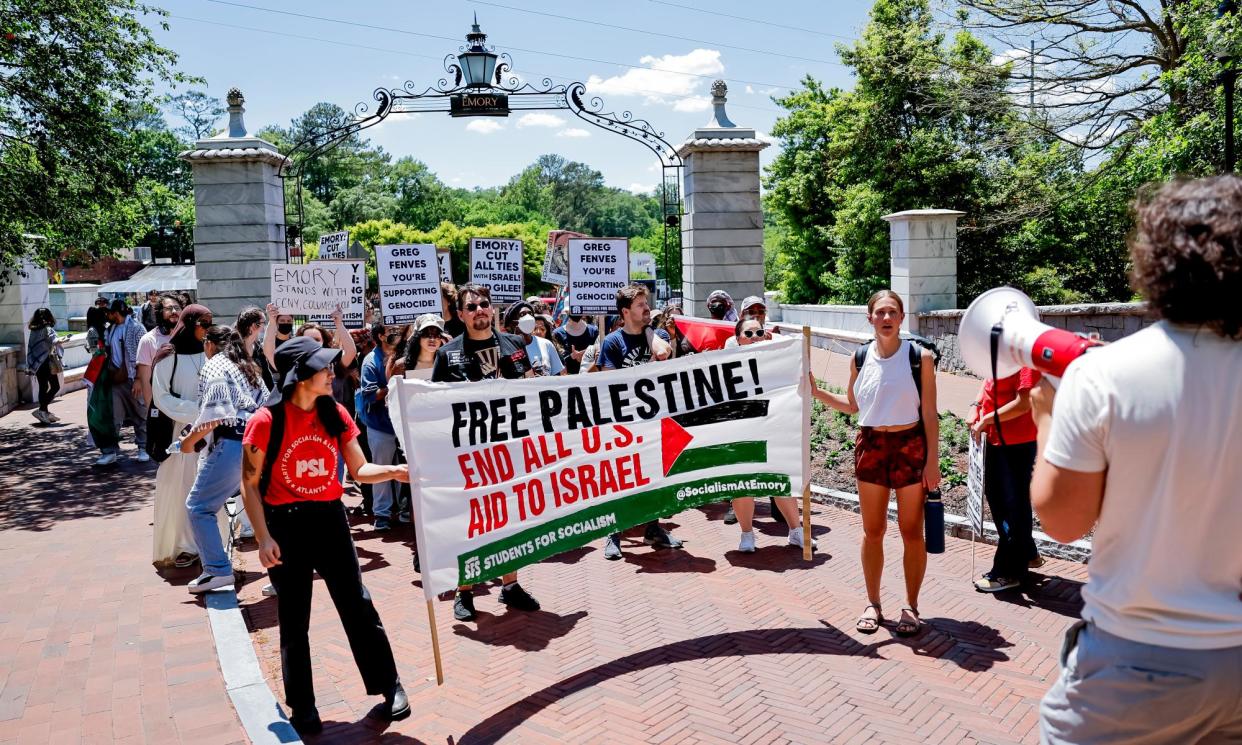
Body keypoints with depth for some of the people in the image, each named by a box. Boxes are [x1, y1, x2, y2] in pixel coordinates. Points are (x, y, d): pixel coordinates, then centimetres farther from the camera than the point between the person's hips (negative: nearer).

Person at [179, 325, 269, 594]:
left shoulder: (214, 365, 1)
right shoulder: (249, 367, 23)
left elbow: (214, 413, -11)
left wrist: (191, 439, -1)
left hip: (232, 444, -8)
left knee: (199, 506, 4)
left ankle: (218, 570, 0)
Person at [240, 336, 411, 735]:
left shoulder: (335, 414, -2)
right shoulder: (266, 421, -14)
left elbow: (359, 469, 2)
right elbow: (250, 485, -8)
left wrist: (396, 471, -16)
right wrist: (263, 537, -13)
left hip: (329, 518, 3)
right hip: (285, 524, -3)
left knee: (358, 606, 6)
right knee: (294, 620, 8)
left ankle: (390, 686, 19)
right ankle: (302, 706, 23)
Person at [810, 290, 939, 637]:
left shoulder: (920, 357, -7)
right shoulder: (860, 358, 2)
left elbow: (929, 414, -5)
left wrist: (932, 461, -9)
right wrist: (817, 392, 3)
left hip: (910, 445, -3)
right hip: (871, 445, 3)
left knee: (911, 531, 6)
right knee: (872, 530, 10)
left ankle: (911, 607, 20)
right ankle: (873, 604, 23)